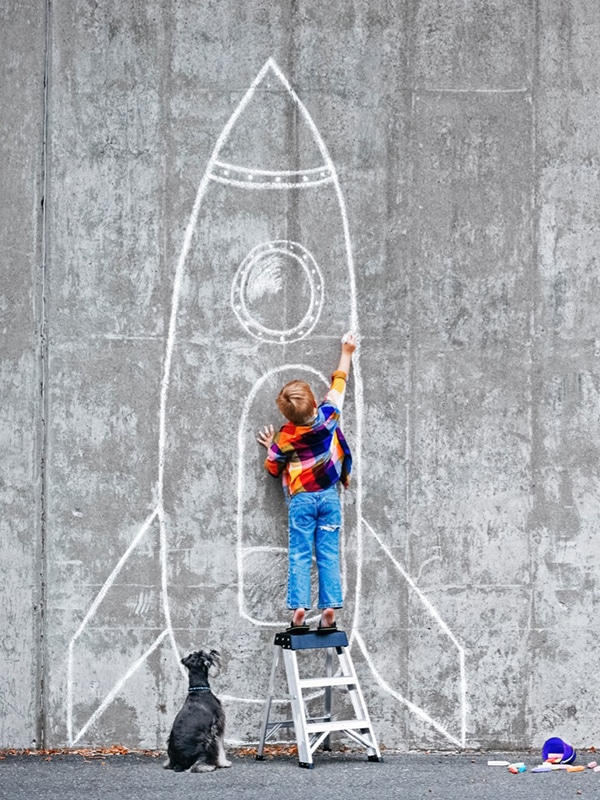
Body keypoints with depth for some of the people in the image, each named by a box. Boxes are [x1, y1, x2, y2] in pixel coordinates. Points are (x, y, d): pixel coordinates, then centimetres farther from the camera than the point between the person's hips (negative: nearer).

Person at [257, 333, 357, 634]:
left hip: (300, 499, -2)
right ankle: (329, 610, -7)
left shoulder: (284, 437, -8)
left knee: (300, 555, 0)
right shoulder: (328, 415, -7)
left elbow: (273, 468, 5)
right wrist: (346, 352, 20)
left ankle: (299, 609, -11)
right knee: (329, 555, 1)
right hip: (329, 496, 2)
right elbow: (339, 382, 8)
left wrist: (270, 446, 21)